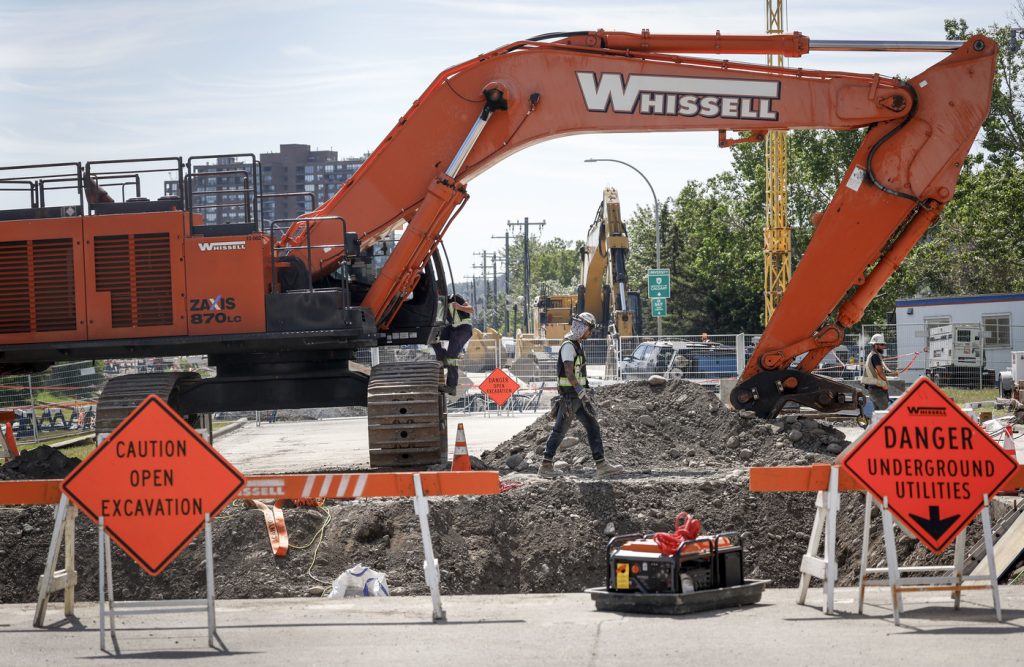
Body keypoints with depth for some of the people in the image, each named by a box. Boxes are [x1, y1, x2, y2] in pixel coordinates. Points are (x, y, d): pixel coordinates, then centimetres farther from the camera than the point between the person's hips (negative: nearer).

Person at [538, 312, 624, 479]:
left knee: (593, 427, 3)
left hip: (578, 396, 9)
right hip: (570, 395, -9)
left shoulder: (577, 345, 17)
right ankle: (546, 465, 6)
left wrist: (586, 395, 23)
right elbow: (569, 372, -23)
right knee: (560, 431, -2)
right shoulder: (568, 346, -14)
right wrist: (582, 393, -27)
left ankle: (601, 465, 0)